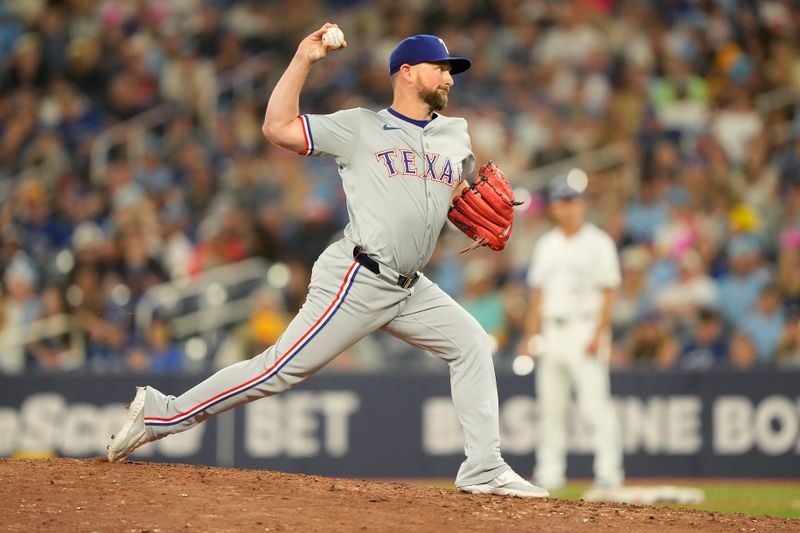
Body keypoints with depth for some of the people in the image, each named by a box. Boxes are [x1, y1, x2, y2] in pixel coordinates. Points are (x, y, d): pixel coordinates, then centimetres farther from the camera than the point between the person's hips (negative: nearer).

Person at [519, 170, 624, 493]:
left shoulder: (597, 243, -2)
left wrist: (599, 334, -16)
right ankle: (549, 474, 12)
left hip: (585, 330, -6)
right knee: (550, 406, 7)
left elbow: (608, 293, -7)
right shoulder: (545, 246, 16)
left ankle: (608, 472, -12)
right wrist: (530, 336, 10)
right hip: (552, 331, 6)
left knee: (595, 403, -12)